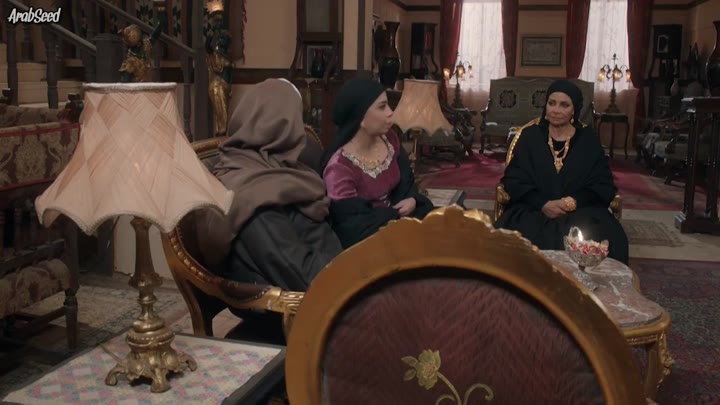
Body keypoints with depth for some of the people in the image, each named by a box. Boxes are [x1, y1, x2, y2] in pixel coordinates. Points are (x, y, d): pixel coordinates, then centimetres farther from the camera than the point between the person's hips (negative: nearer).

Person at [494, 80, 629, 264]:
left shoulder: (588, 139, 10)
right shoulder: (530, 135, 9)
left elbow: (603, 184, 5)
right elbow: (514, 180, 1)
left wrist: (574, 202, -15)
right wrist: (543, 204, -16)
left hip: (581, 211, 1)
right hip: (533, 209, 0)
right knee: (521, 238, -33)